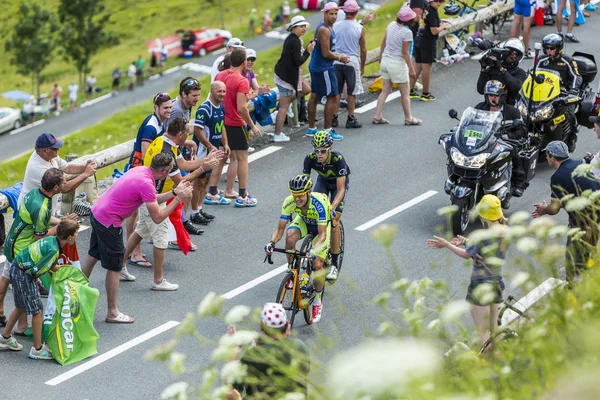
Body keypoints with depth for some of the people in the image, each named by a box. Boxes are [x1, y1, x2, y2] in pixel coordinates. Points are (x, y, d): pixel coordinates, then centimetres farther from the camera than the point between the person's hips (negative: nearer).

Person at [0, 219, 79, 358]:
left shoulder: (52, 239, 1)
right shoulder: (53, 249, -26)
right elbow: (36, 270, -21)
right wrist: (54, 268, -6)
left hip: (17, 268, 10)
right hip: (23, 274, -10)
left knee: (21, 307, 25)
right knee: (37, 310, -2)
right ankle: (37, 349, 6)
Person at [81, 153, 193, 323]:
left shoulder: (142, 170, 2)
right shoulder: (146, 184, -25)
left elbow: (151, 200, 14)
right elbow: (157, 217, -20)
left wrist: (174, 192, 8)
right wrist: (178, 199, -14)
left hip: (97, 212, 9)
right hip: (109, 222, -9)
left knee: (93, 256, 24)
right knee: (114, 267, 3)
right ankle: (112, 313, 13)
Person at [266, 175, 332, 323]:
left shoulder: (319, 203, -40)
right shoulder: (289, 202, -30)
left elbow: (322, 234, -39)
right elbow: (280, 228, -25)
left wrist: (313, 250, -56)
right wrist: (272, 242, -45)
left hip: (322, 224, -3)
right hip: (304, 221, 3)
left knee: (317, 264, -17)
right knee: (290, 236, -32)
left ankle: (318, 300, 7)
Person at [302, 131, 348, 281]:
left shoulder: (338, 159, -38)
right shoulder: (310, 159, -29)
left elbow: (340, 190, -38)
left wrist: (332, 208, -51)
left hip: (340, 182, -3)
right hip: (323, 180, 3)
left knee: (334, 221, -14)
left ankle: (334, 264, -4)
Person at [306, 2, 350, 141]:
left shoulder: (328, 27, 12)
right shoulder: (324, 30, -21)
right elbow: (326, 53, -23)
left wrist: (338, 55, 5)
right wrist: (340, 58, -9)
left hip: (316, 67, 11)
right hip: (323, 69, -11)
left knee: (315, 96, 15)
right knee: (333, 97, -6)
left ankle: (311, 128, 24)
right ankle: (327, 130, -2)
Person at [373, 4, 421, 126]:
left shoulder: (391, 25, -1)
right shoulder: (407, 32, -20)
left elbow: (383, 43, 8)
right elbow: (405, 53, -17)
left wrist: (381, 56, 22)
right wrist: (411, 69, -10)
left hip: (386, 60, 7)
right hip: (397, 63, -7)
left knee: (385, 91, 14)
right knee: (405, 93, 8)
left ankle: (377, 117, 12)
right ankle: (408, 118, 17)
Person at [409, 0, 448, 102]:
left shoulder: (425, 8, 8)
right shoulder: (432, 12, -18)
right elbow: (434, 31, -21)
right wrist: (443, 26, -3)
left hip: (419, 40, 8)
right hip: (428, 42, -8)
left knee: (417, 66, 13)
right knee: (426, 67, 0)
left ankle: (411, 91, 16)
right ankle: (425, 94, 8)